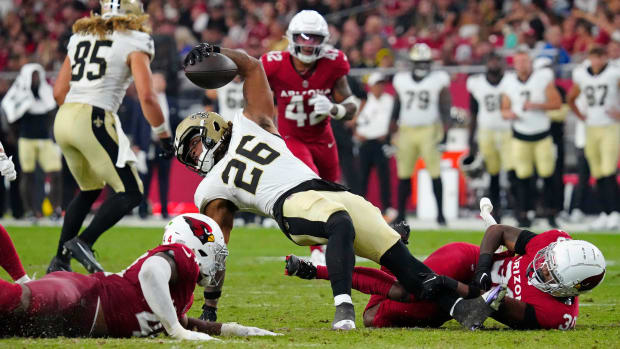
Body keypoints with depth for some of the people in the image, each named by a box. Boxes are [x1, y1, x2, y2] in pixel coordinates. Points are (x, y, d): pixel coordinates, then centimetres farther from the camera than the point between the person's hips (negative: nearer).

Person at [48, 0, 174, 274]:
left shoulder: (81, 37, 18)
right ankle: (83, 242, -15)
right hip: (94, 120, -7)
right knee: (130, 193, 1)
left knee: (89, 189, 25)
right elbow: (146, 95, -9)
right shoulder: (134, 43, 0)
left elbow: (59, 92, 20)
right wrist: (164, 136, 0)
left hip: (63, 118, 7)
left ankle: (60, 260, 21)